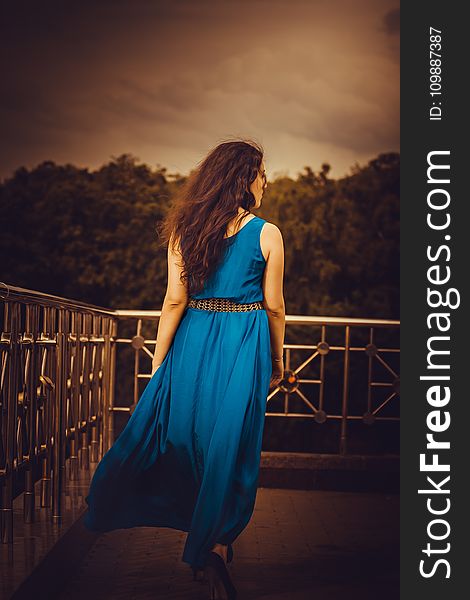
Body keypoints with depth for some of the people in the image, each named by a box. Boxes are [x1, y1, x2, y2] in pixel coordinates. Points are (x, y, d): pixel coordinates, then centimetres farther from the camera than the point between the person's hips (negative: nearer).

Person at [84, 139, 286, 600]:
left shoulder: (186, 229, 1)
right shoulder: (267, 234, -6)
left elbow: (174, 301, -1)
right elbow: (274, 307, -2)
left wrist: (159, 362, 4)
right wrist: (277, 362, 11)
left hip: (192, 344, 3)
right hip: (245, 348, -3)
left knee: (186, 435, 14)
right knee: (230, 445, 2)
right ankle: (216, 547, 4)